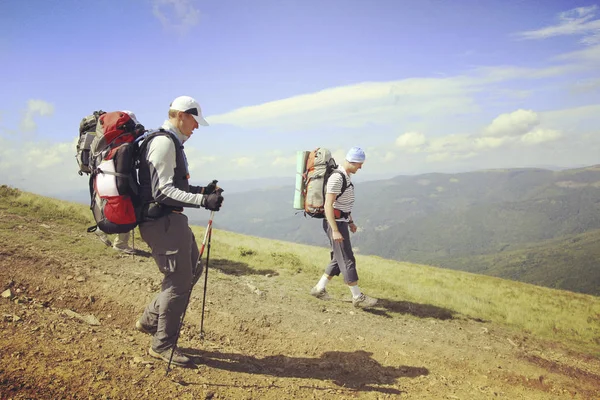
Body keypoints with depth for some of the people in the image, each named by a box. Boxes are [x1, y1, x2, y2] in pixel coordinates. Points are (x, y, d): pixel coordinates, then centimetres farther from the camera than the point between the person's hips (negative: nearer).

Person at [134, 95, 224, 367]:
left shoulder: (172, 143, 18)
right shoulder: (164, 142, -15)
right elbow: (163, 190, -22)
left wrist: (202, 190, 12)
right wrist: (202, 200, -28)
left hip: (170, 220, 11)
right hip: (161, 221, -11)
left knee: (193, 270, 18)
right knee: (179, 281, -4)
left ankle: (150, 320, 28)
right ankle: (162, 345, 13)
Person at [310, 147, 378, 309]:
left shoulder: (345, 176, 11)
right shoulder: (337, 178, -20)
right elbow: (328, 205, -24)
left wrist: (350, 221, 24)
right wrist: (335, 231, -26)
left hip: (342, 221, 10)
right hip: (335, 223, -10)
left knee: (339, 259, 15)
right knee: (347, 261, -3)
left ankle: (319, 288, 24)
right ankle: (358, 297, 6)